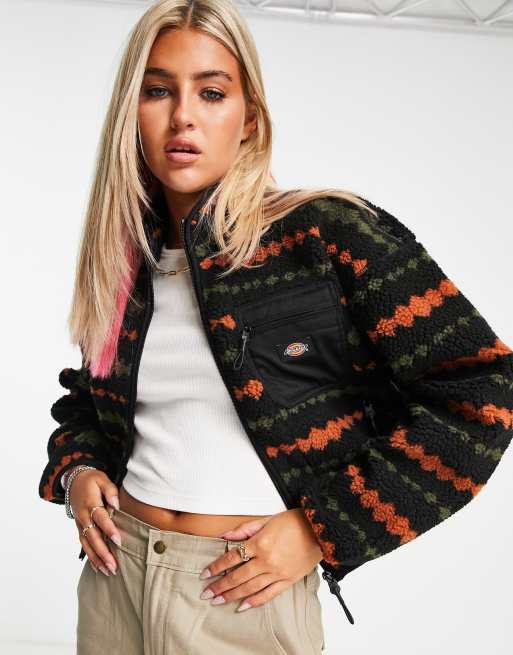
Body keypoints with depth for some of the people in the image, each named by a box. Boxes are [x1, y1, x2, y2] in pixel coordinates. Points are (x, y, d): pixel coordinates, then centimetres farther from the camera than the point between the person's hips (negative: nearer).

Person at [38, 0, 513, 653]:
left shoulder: (327, 235, -13)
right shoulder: (121, 262, 3)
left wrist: (323, 528, -16)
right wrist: (74, 471, -1)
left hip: (247, 593, -4)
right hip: (113, 577, 5)